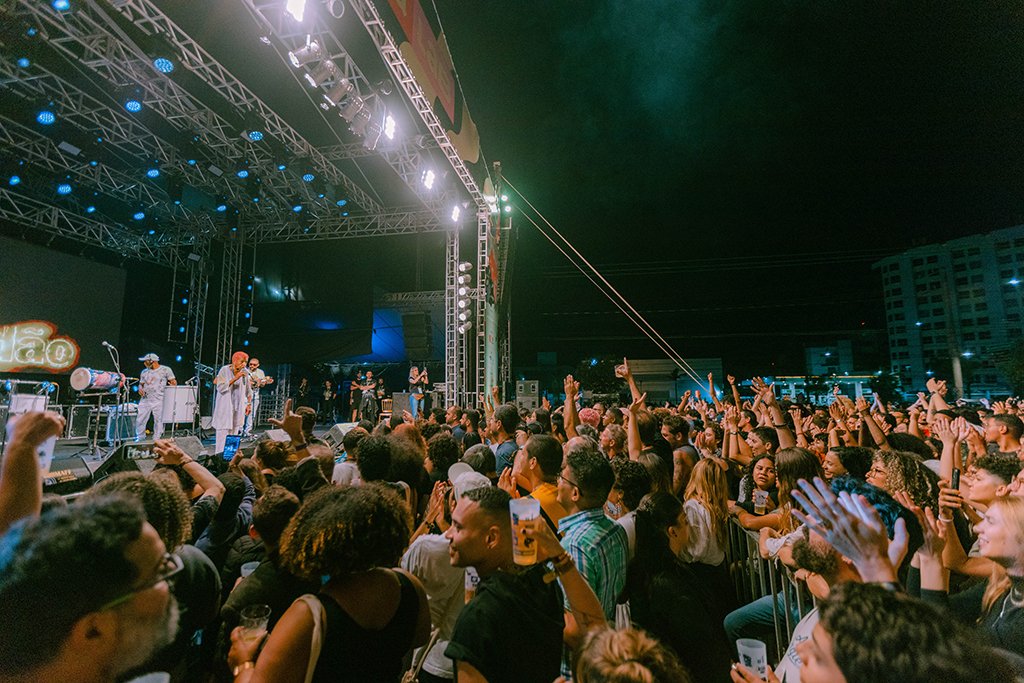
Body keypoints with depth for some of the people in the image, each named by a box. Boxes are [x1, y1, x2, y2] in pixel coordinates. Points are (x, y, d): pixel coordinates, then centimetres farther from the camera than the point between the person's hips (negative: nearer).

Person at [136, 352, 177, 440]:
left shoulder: (165, 370, 1)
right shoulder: (144, 372, 15)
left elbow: (173, 382, 1)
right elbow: (141, 384, 21)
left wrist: (173, 384, -21)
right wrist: (140, 389, 0)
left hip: (159, 401, -4)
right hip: (145, 400, 4)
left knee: (158, 421, 0)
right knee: (139, 420, 3)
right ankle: (140, 439, 20)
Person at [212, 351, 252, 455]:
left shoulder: (245, 372, 3)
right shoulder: (224, 370, -8)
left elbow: (248, 390, 13)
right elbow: (220, 388, -17)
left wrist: (249, 404, 8)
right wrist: (235, 378, -22)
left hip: (238, 408, 4)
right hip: (225, 407, -4)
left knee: (234, 433, 5)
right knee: (223, 433, -6)